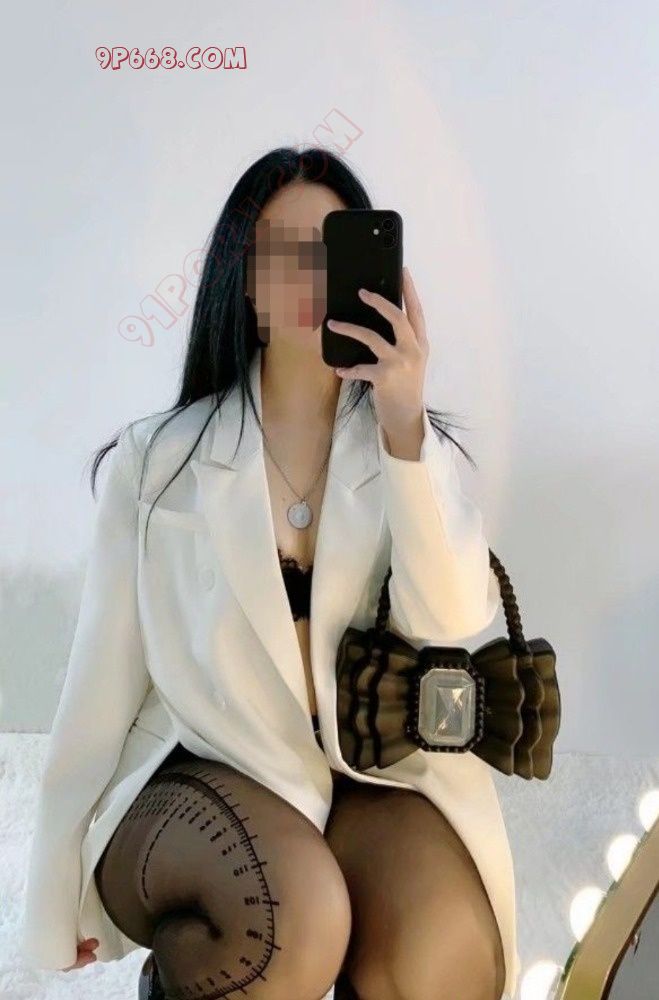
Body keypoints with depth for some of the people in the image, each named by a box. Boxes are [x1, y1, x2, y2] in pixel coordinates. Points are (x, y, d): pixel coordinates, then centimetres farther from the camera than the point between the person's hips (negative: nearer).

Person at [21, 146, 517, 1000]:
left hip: (375, 769, 2)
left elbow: (452, 622, -12)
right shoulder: (159, 457, -1)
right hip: (203, 767, -1)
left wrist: (404, 425, -23)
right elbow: (106, 672, 1)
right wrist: (61, 889, 7)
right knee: (296, 921, -32)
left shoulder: (413, 447, 4)